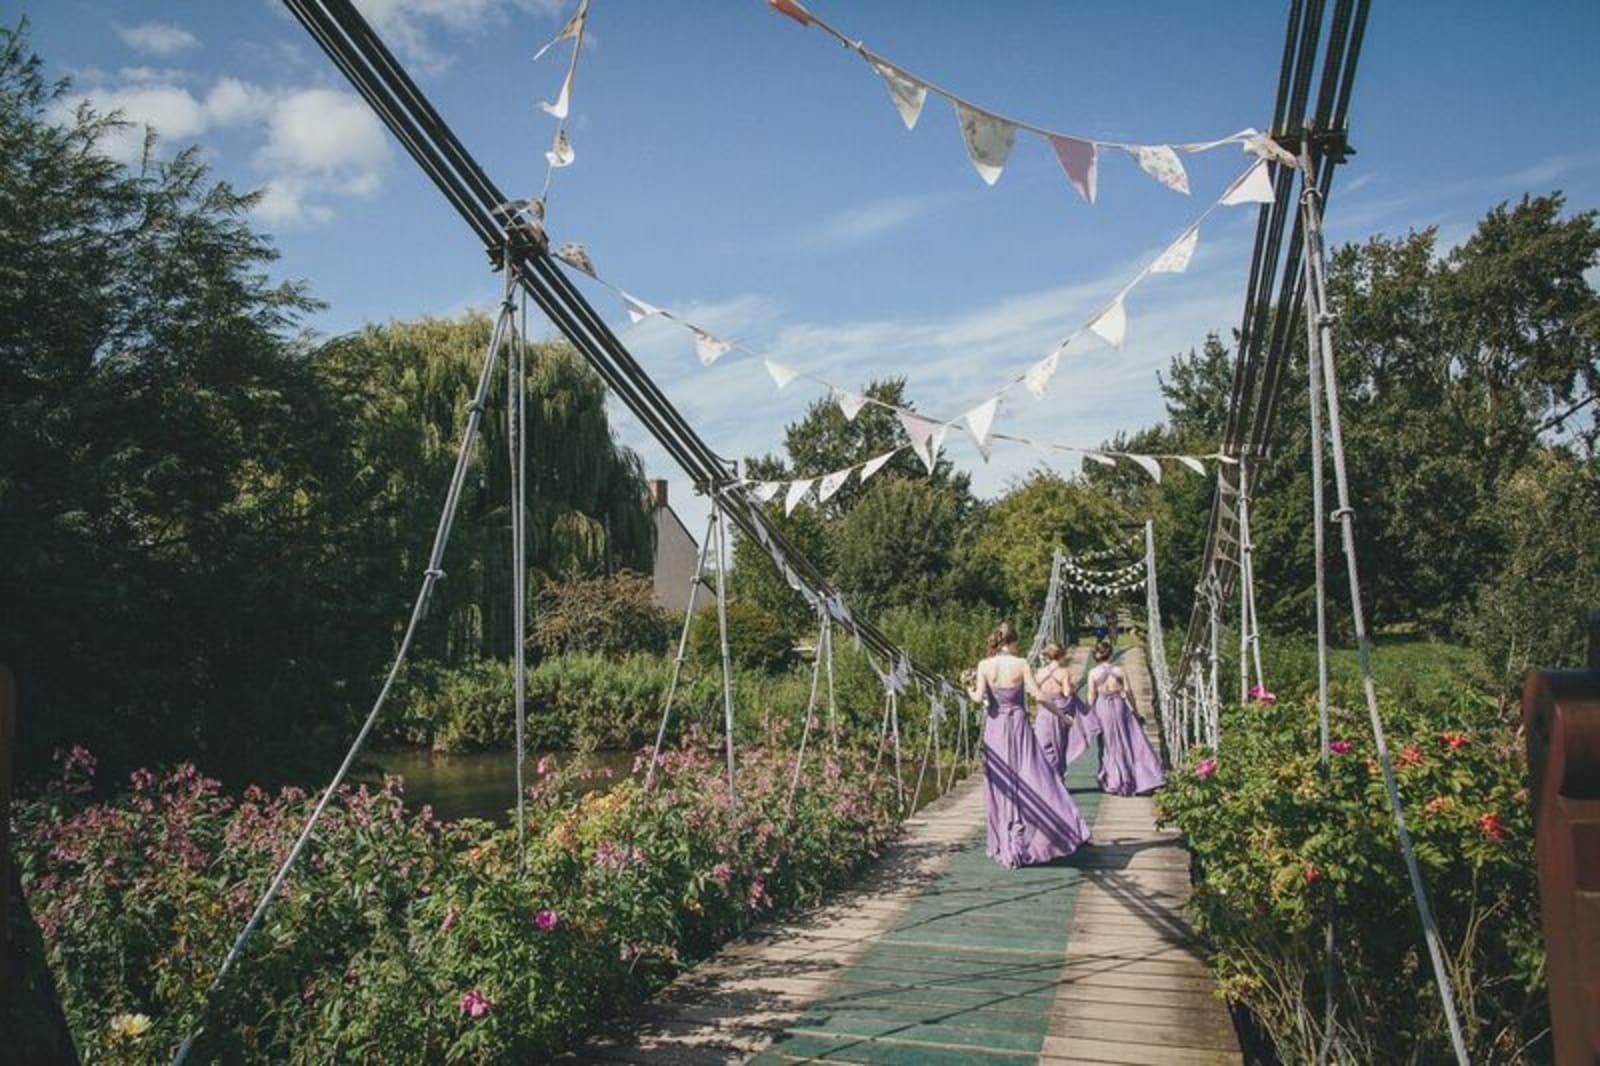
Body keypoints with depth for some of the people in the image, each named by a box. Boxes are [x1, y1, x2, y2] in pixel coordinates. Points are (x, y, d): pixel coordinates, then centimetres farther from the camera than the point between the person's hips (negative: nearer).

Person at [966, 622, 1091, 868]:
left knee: (1001, 789, 9)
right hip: (1018, 726, -2)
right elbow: (1038, 695, -9)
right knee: (1033, 782, 1)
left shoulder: (984, 665, -3)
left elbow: (979, 697, -10)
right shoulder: (1020, 663, -7)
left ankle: (1006, 847, 14)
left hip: (995, 728, 2)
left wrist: (969, 690, 12)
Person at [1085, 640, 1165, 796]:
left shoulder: (1093, 673, -5)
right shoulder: (1119, 670, -3)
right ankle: (1144, 778, 6)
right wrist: (1135, 711, 6)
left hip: (1102, 707, 0)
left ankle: (1115, 783, 14)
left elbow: (1091, 696, -4)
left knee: (1110, 746, 10)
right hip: (1119, 706, 0)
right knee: (1133, 742, 8)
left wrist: (1091, 715, 4)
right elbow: (1128, 692, -3)